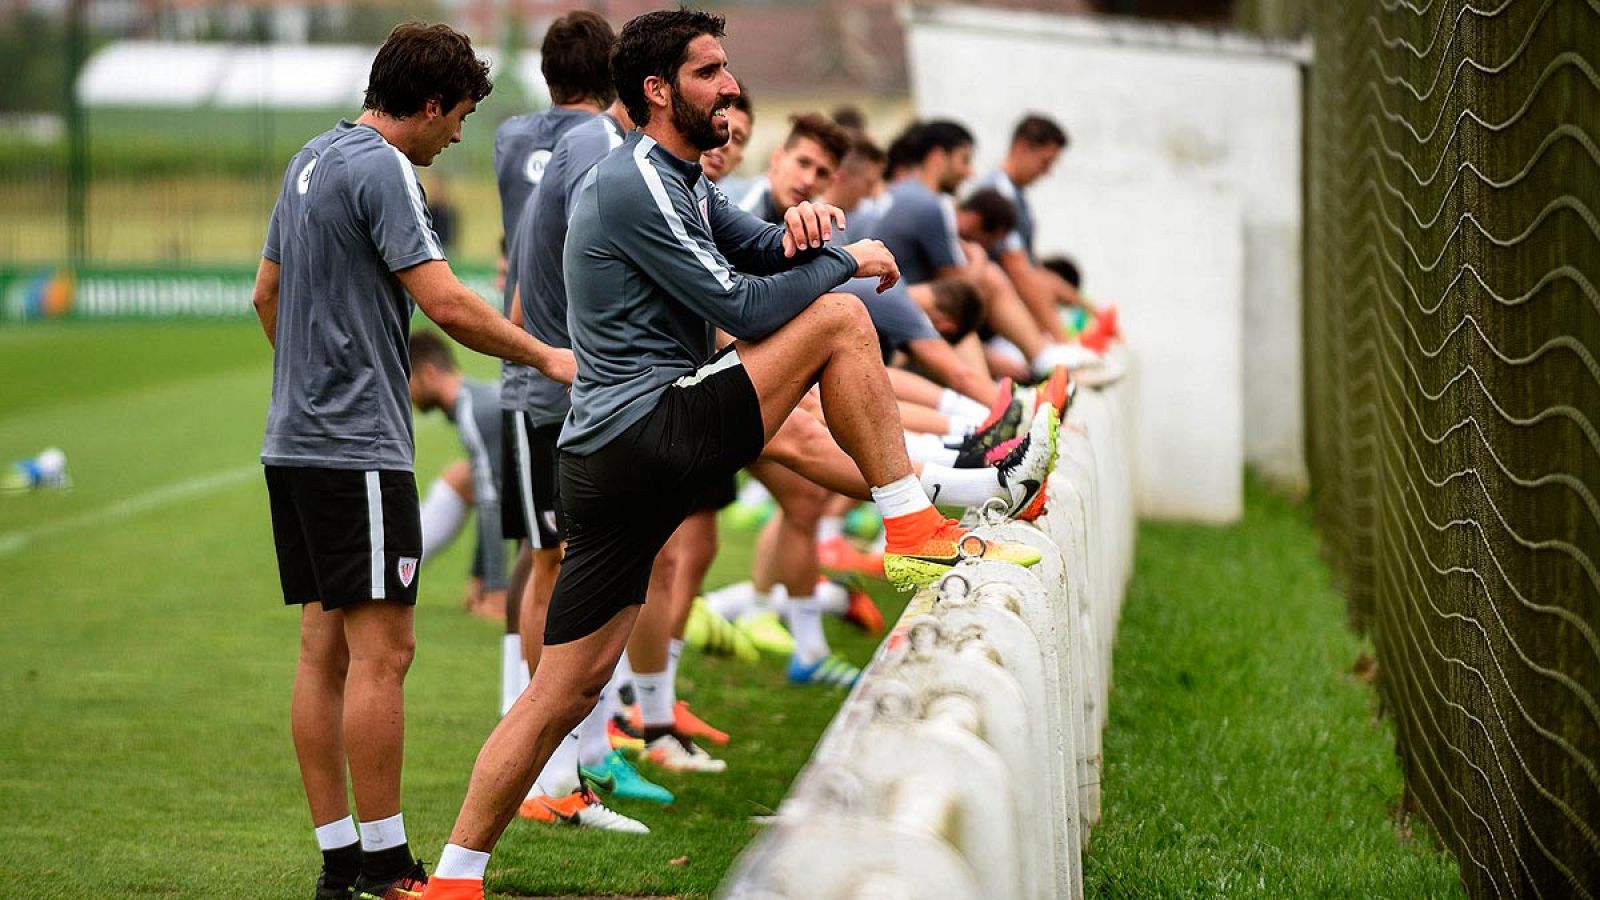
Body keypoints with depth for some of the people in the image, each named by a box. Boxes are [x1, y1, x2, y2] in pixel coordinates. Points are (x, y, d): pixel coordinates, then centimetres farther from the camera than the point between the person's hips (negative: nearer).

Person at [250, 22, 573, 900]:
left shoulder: (312, 160, 16)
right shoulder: (381, 169, -13)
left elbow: (266, 293, 26)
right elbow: (448, 305, -19)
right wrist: (546, 358, -7)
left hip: (295, 440, 10)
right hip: (357, 448, -10)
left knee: (324, 648, 10)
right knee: (380, 650, -7)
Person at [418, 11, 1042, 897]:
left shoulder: (682, 183, 22)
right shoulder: (634, 184, -10)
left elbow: (766, 251, 19)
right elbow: (742, 308, -14)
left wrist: (802, 228, -5)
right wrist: (843, 259, -1)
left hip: (610, 459, 10)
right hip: (648, 433, -10)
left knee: (566, 688, 8)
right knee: (838, 317, -8)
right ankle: (916, 533, -3)